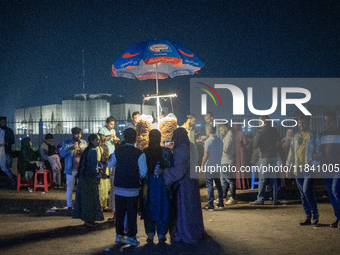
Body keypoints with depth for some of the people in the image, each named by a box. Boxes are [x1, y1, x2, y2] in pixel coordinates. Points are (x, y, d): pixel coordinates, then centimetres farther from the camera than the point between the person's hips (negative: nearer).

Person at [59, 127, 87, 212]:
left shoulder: (84, 143, 9)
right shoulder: (66, 143, -1)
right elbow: (62, 154, -12)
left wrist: (83, 151, -12)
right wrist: (71, 148, -21)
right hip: (71, 170, -3)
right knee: (69, 188, 5)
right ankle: (69, 206, 14)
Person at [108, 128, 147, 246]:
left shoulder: (117, 151, -1)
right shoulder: (139, 154, -14)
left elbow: (110, 164, 15)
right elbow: (143, 172, -11)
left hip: (118, 188, 4)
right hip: (132, 189, -4)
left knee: (119, 212, 13)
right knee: (131, 213, 6)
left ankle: (119, 235, 19)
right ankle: (131, 237, 9)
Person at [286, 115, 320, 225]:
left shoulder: (313, 136, 1)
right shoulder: (296, 137, 15)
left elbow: (318, 151, 0)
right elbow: (292, 152, 19)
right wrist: (288, 166, 14)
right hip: (298, 169, 5)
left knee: (307, 191, -16)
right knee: (303, 194, 6)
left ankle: (315, 214, 0)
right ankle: (308, 217, 13)